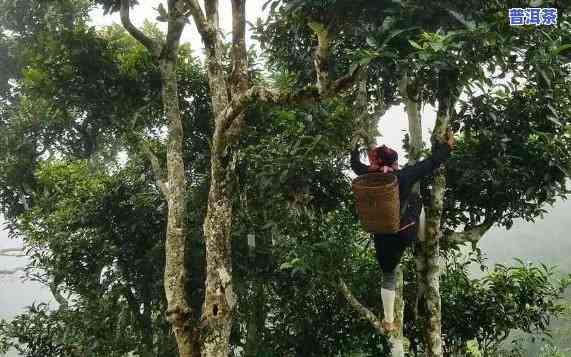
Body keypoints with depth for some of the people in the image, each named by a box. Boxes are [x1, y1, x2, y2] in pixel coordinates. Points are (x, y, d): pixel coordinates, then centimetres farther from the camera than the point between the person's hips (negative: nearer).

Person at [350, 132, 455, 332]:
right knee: (415, 198, 26)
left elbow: (355, 165, 11)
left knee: (388, 276, 19)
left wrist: (354, 147, 29)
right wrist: (447, 146, 6)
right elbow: (431, 163, -9)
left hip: (383, 237, 1)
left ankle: (389, 321, 24)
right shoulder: (404, 176, -17)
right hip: (407, 233, -1)